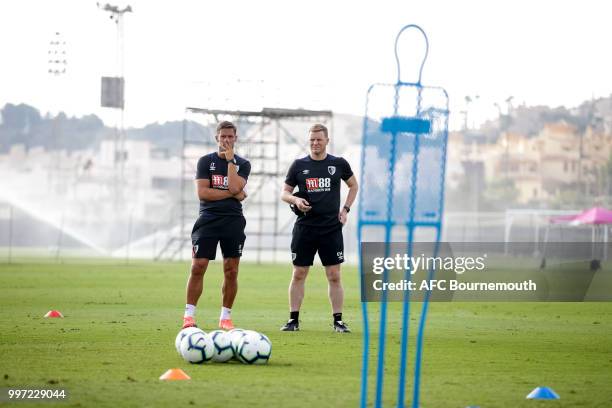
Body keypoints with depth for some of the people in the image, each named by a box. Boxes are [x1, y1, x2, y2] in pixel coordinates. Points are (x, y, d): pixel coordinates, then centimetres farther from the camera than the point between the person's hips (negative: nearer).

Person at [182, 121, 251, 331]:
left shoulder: (242, 164, 8)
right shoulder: (205, 161, 5)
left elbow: (235, 187, -11)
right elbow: (202, 192, -7)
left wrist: (230, 160, -8)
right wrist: (233, 194, -7)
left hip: (233, 221, 1)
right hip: (208, 219, -1)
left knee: (231, 271, 1)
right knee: (198, 267, -8)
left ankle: (225, 317, 10)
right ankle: (189, 315, -2)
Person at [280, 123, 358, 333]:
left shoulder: (339, 164, 4)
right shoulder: (299, 165, 4)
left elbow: (353, 185, 19)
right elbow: (285, 192, 9)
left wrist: (345, 209, 8)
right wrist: (295, 200, -12)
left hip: (332, 228, 0)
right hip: (305, 227, 0)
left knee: (334, 275, -1)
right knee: (298, 274, 2)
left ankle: (338, 320, 5)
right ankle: (293, 319, 9)